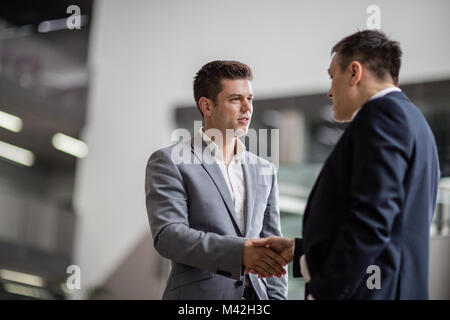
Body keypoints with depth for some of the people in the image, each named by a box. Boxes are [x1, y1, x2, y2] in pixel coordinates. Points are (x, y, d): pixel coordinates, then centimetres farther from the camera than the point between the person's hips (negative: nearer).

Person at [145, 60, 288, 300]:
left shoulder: (264, 171, 15)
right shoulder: (169, 163, -1)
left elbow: (272, 250, 16)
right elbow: (167, 235, -14)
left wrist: (276, 297, 4)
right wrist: (239, 252, -24)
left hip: (257, 296, 5)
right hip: (199, 294, -4)